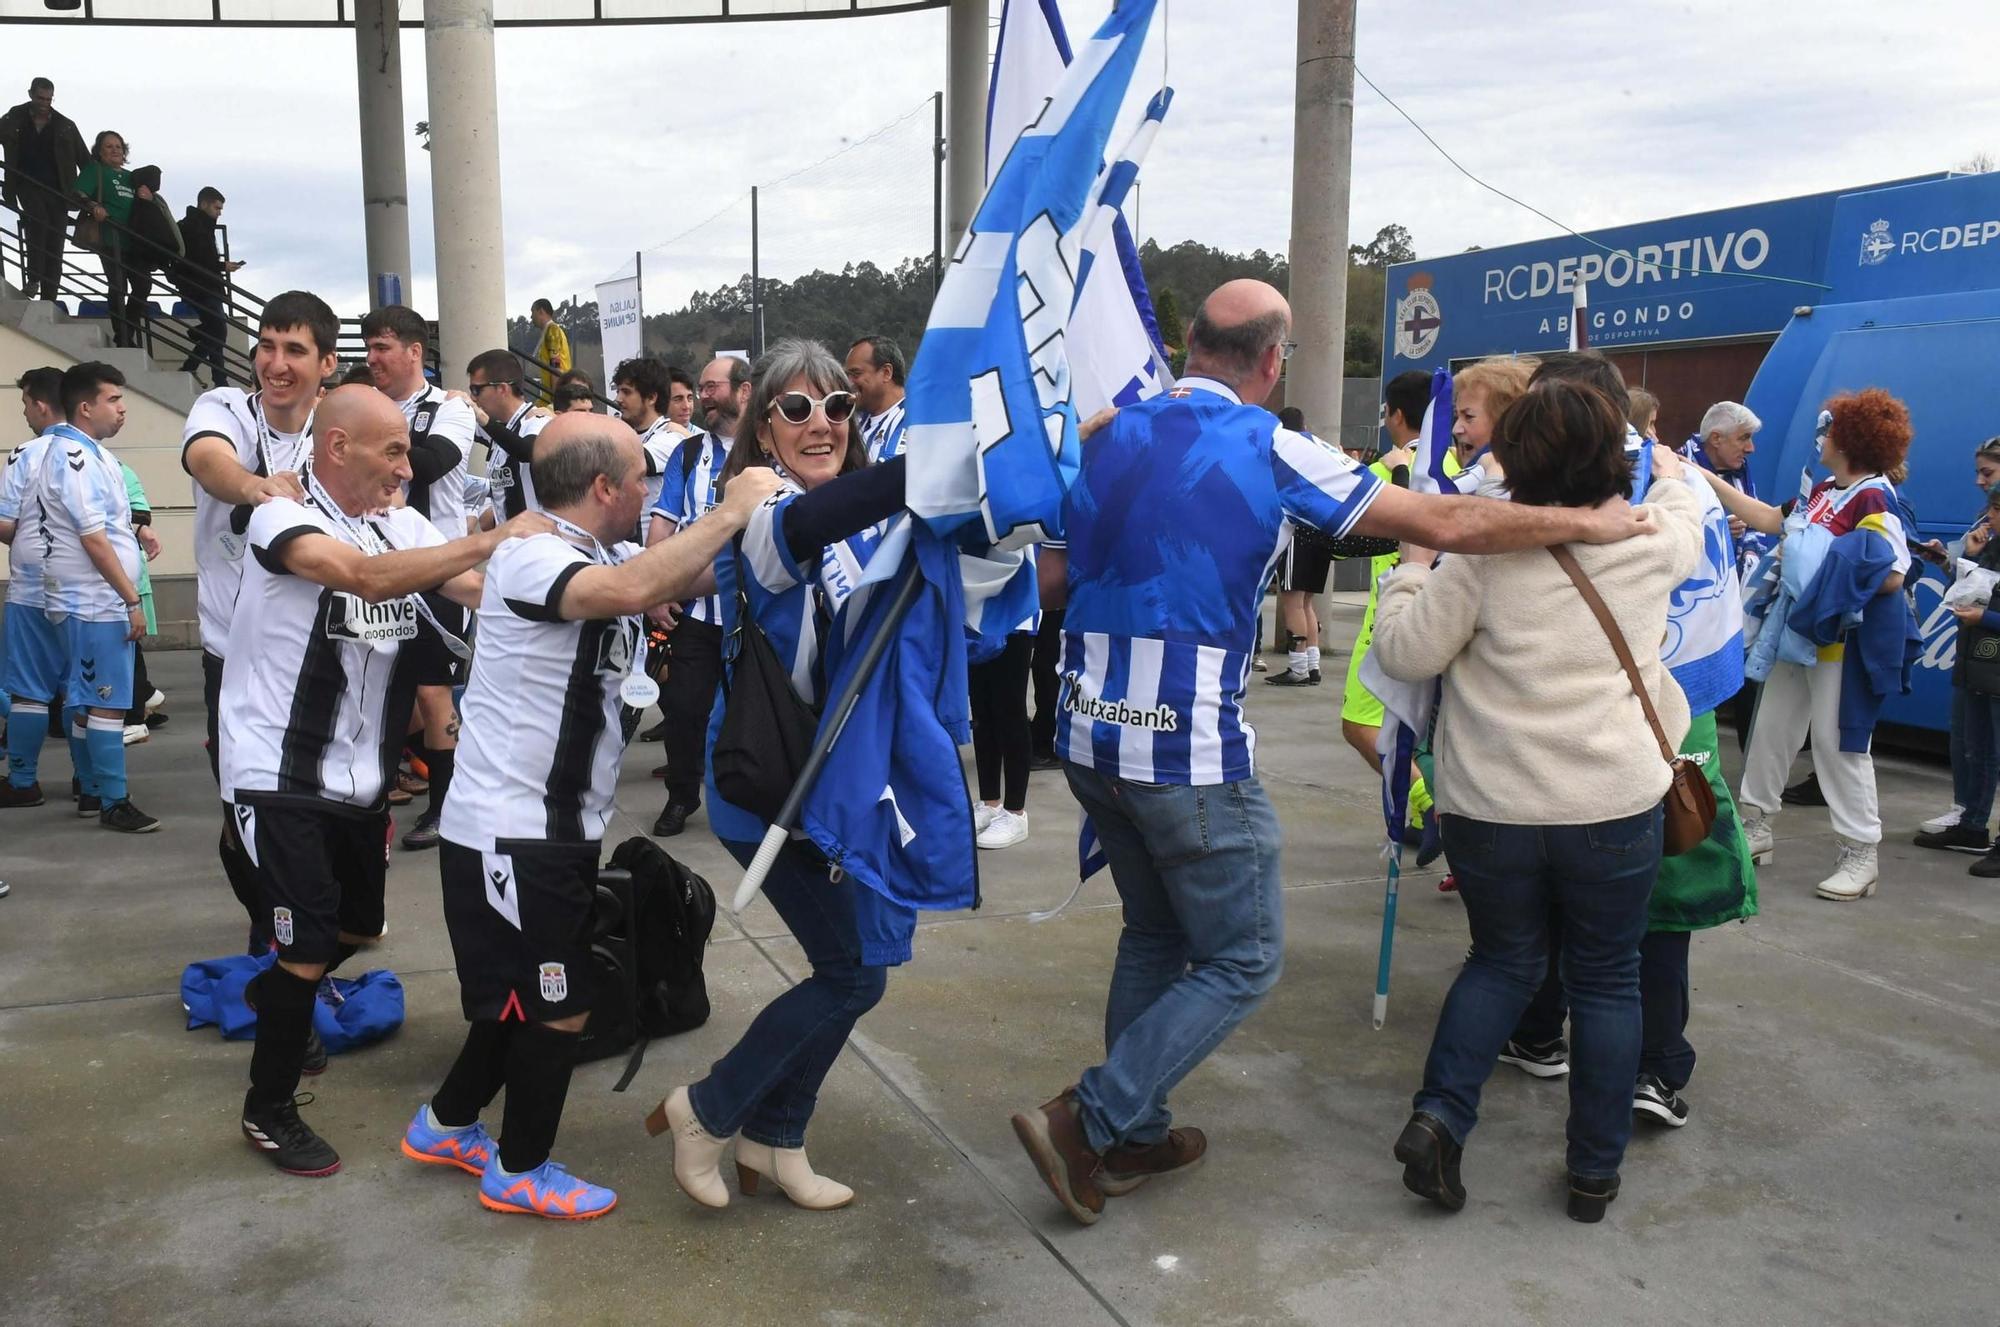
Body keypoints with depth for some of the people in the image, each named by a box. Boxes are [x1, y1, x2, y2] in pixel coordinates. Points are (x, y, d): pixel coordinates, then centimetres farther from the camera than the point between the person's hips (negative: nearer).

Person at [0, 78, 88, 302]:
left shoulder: (65, 126, 6)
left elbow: (85, 161, 7)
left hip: (57, 190, 1)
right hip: (28, 185, -1)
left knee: (55, 244, -3)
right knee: (39, 221, -30)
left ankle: (48, 300, -1)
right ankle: (32, 279, -24)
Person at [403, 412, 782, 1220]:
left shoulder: (600, 557, 6)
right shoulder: (528, 558, -22)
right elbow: (635, 591, -40)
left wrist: (746, 525, -5)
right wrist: (729, 512, -32)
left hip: (555, 827, 9)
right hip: (507, 832, -9)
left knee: (524, 995, 23)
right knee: (559, 1005, 4)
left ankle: (446, 1126, 42)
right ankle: (519, 1172, 24)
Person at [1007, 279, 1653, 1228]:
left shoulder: (1110, 436, 7)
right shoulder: (1272, 452, -9)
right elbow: (1447, 524, -9)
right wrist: (1591, 523, 4)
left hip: (1088, 734, 7)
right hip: (1191, 753, -7)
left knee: (1154, 932, 24)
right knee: (1242, 959, 9)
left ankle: (1135, 1133, 32)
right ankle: (1087, 1119, 3)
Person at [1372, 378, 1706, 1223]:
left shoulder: (1483, 551, -10)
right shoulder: (1652, 539, -1)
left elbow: (1406, 654, -6)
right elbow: (1689, 532, 24)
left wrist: (1412, 567, 9)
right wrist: (1673, 477, 44)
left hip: (1489, 805, 0)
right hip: (1615, 805, 1)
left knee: (1502, 959, 20)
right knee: (1606, 978, 16)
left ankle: (1439, 1115, 6)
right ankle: (1596, 1170, 23)